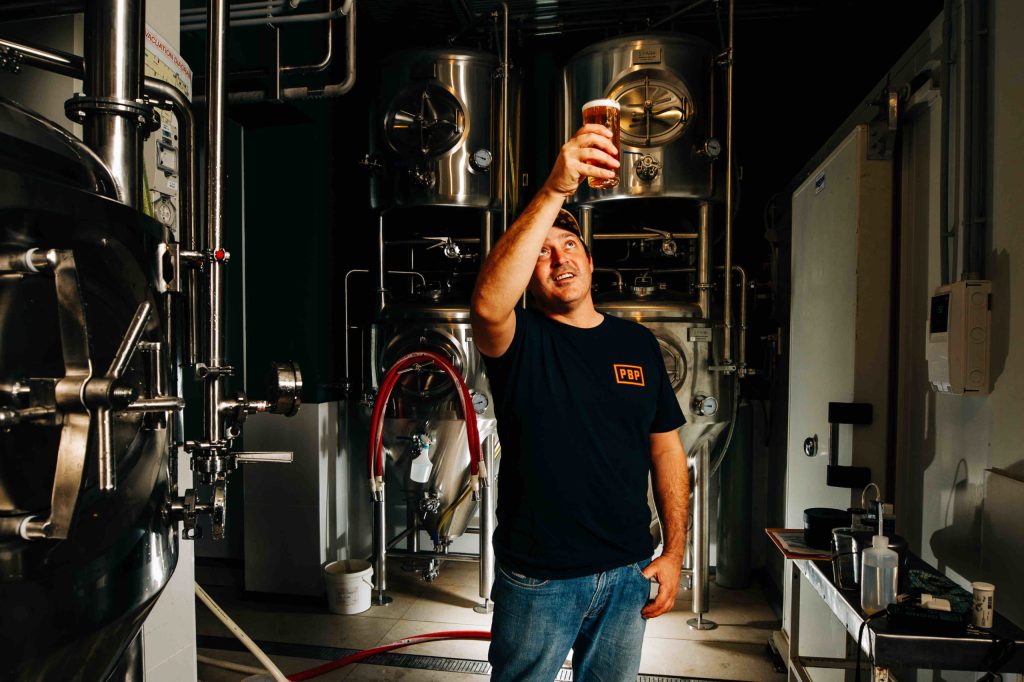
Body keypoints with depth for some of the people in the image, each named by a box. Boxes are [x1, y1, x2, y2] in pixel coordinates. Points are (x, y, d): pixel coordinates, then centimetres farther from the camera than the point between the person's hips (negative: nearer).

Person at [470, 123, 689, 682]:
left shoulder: (638, 343, 4)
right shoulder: (520, 340, -9)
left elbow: (666, 450, 7)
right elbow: (488, 304, -34)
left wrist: (674, 553, 3)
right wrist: (554, 191, -39)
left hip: (628, 573, 4)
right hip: (537, 580, -3)